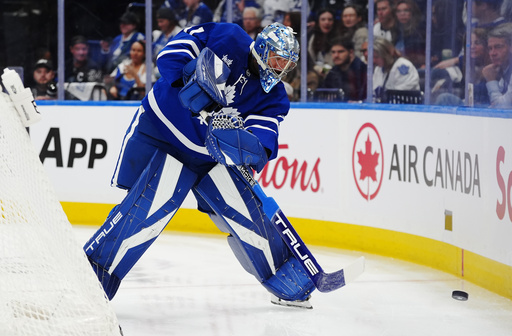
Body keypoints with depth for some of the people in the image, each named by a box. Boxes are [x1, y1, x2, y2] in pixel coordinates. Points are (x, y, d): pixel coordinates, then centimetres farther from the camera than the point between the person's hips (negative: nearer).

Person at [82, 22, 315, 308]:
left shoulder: (274, 97, -1)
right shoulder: (228, 39, -13)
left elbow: (264, 136, -17)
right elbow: (173, 52, -15)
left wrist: (256, 148, -40)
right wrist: (190, 74, -33)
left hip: (211, 154, 6)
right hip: (165, 133, -5)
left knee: (247, 214, 1)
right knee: (148, 208, -21)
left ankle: (289, 285, 17)